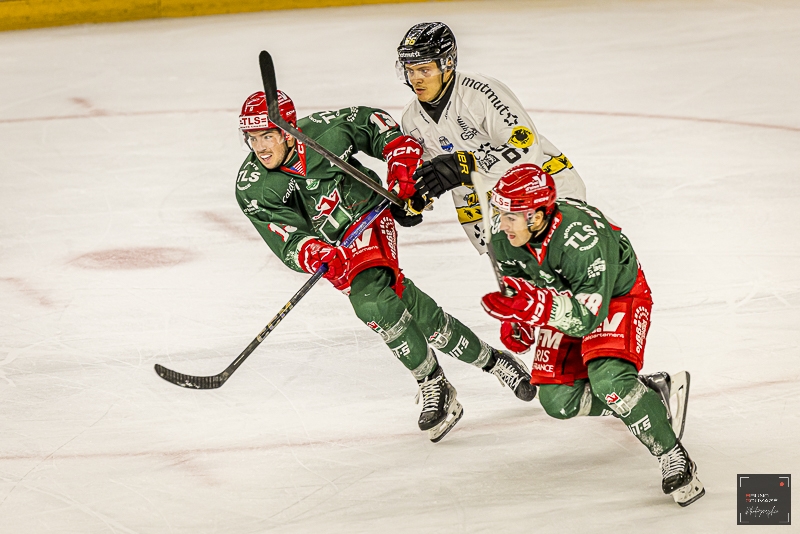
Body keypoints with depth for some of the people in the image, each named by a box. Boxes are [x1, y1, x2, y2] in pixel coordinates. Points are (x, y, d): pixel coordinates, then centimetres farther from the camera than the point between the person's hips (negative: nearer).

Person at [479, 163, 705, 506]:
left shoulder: (583, 238, -40)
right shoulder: (503, 236, -19)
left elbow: (588, 316, -43)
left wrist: (537, 305, -56)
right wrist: (517, 321, -5)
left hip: (617, 294, -7)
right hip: (563, 297, 7)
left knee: (607, 377, -32)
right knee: (558, 401, -3)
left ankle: (674, 460, -19)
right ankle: (654, 394, 16)